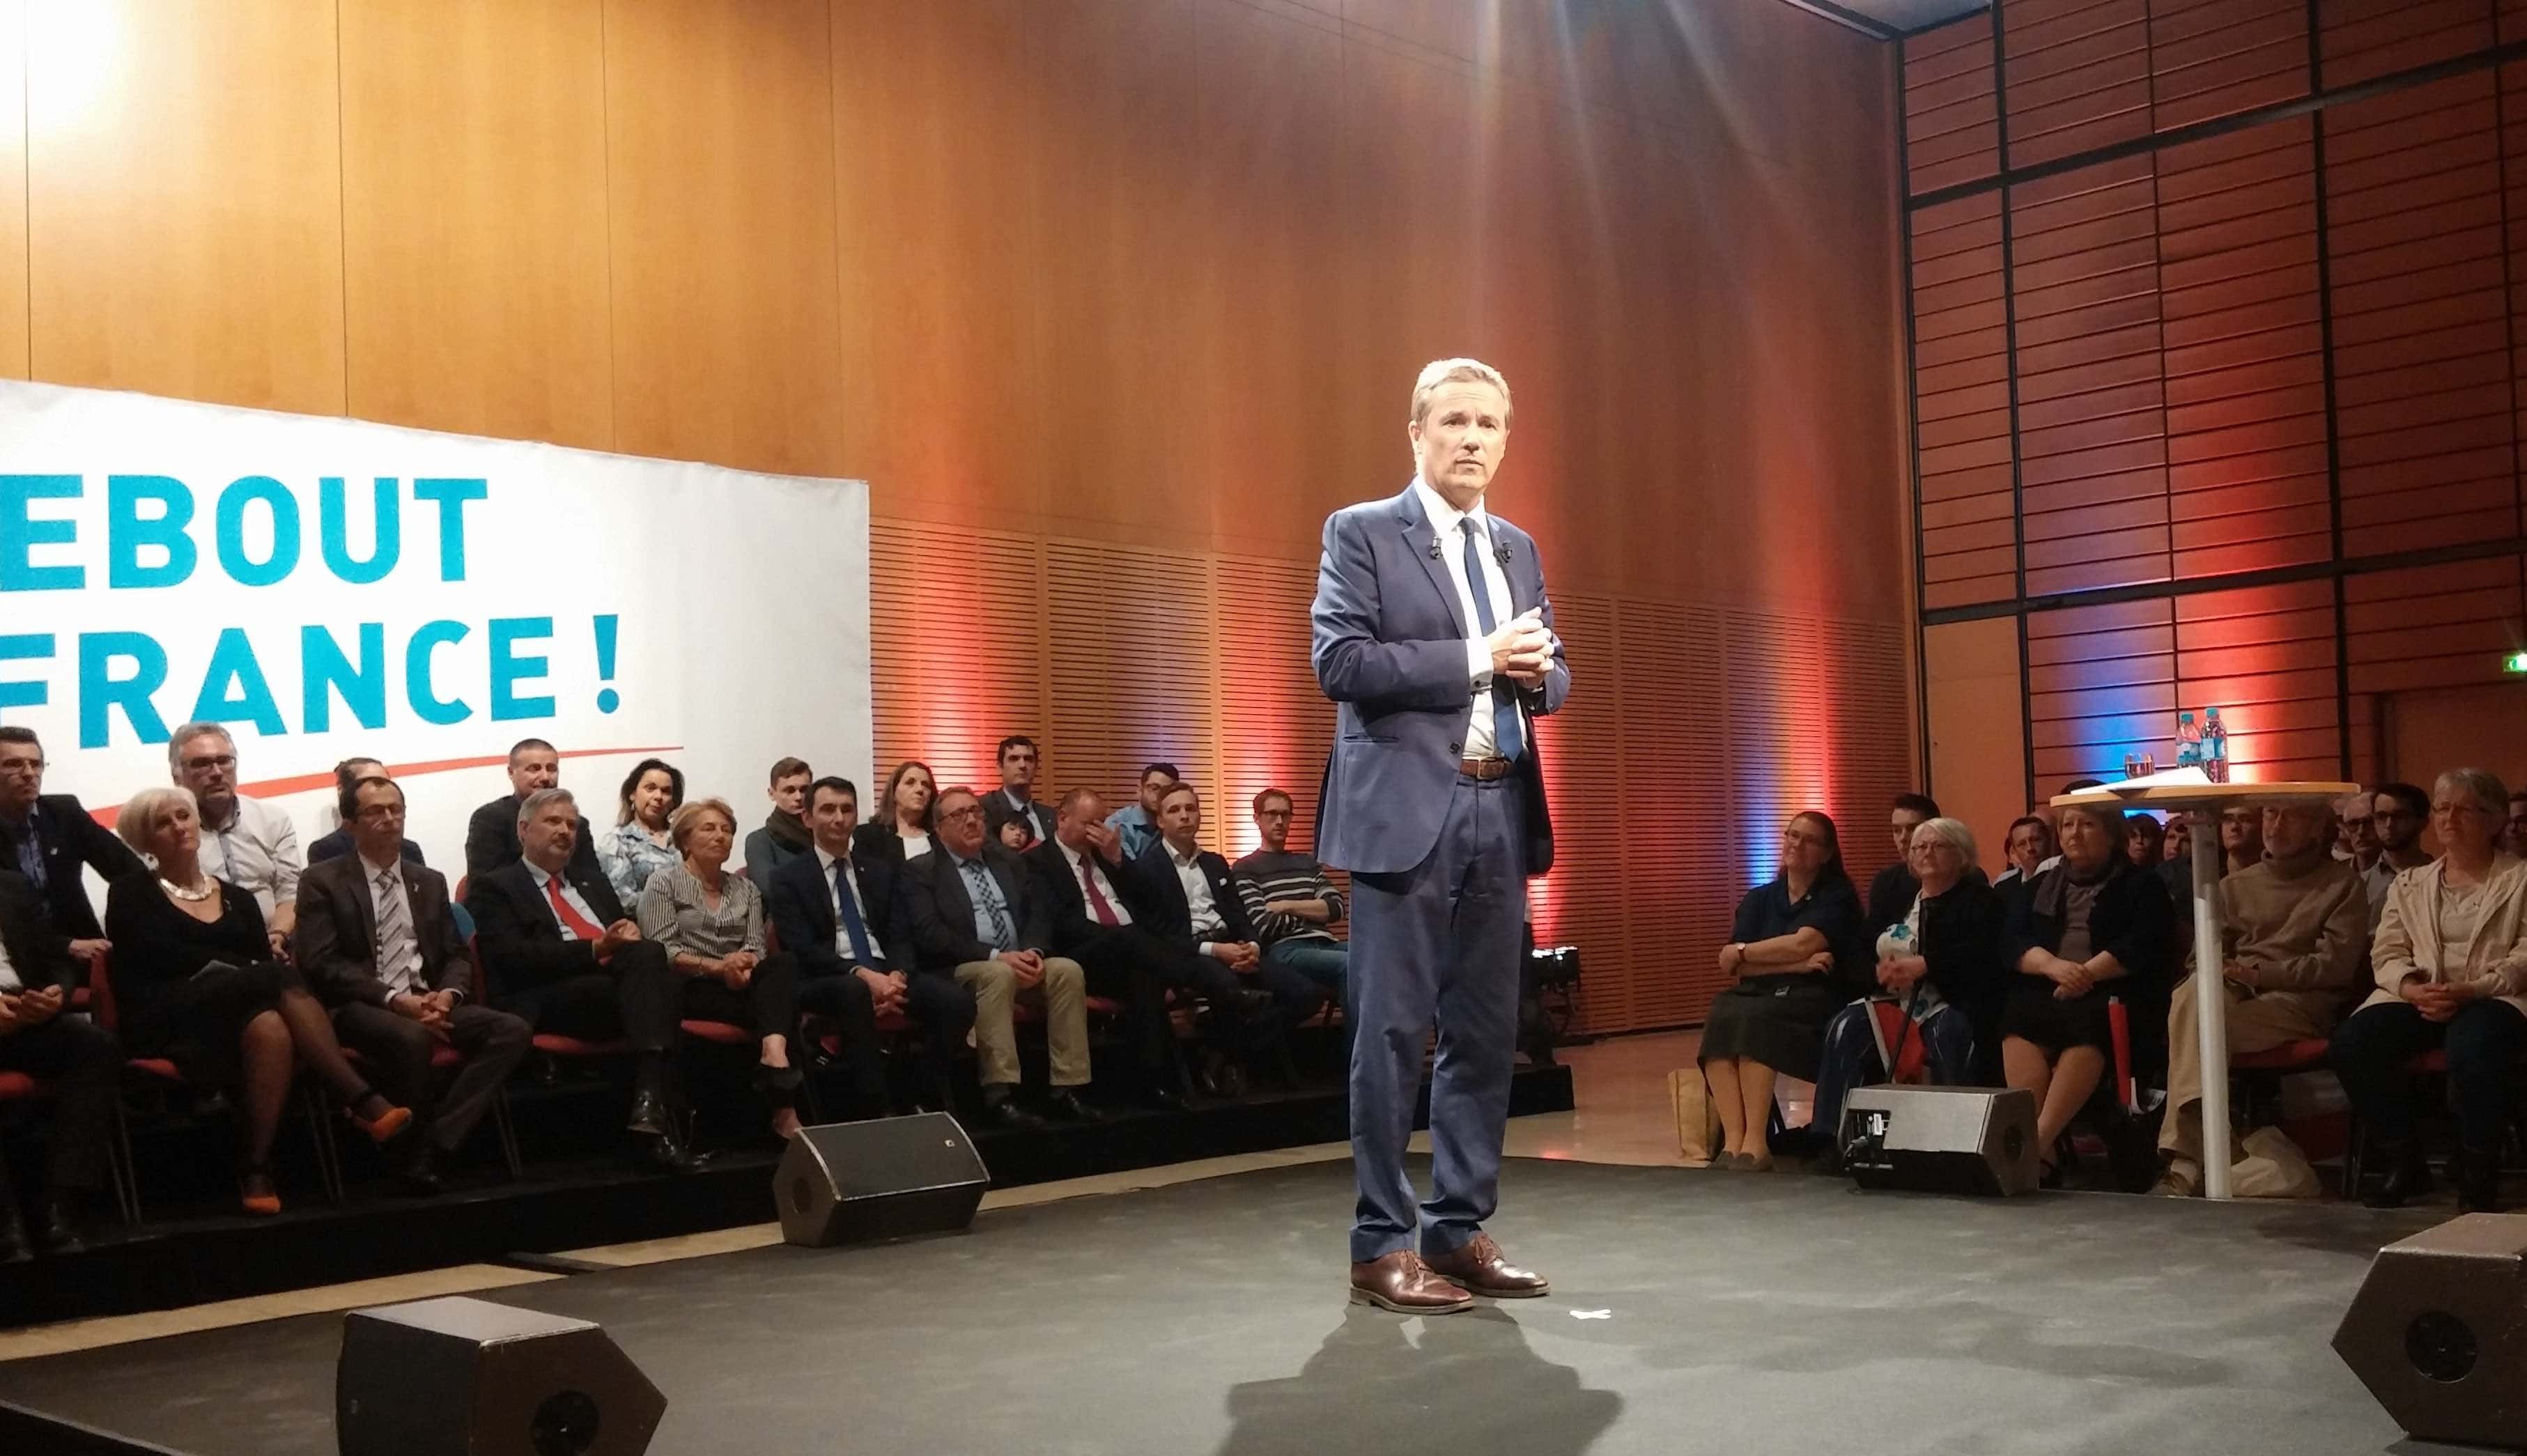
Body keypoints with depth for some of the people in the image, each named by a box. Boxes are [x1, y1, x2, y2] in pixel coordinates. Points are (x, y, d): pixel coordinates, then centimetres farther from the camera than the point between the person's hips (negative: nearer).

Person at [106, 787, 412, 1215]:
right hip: (166, 1019, -4)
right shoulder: (132, 892, 11)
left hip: (240, 1010, 4)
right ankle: (360, 1100, -37)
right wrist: (240, 971, -11)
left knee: (271, 1028, -36)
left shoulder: (237, 899, 22)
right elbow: (158, 954, -7)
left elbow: (264, 961, 8)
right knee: (279, 979, -33)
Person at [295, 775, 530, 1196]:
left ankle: (432, 1147, -28)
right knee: (411, 1037, -39)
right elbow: (321, 964, -7)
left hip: (428, 1003, 5)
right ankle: (410, 1157, -18)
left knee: (514, 1030, -22)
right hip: (359, 1008, -5)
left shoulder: (431, 882, 21)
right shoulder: (323, 882, 5)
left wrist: (448, 993, -8)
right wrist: (394, 998, -18)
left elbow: (458, 955, 17)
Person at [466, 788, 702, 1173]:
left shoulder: (591, 880, 32)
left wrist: (630, 934, 0)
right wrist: (594, 949, -14)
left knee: (649, 954, -30)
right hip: (549, 1001, -5)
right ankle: (660, 1125, -34)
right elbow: (513, 957, -5)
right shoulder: (493, 888, 10)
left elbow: (628, 926, 26)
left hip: (621, 982, 6)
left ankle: (652, 1102, -41)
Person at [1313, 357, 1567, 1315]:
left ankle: (1460, 1230, 18)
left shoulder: (1519, 548, 17)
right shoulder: (1362, 533, -1)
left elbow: (1552, 675, 20)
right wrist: (1477, 658, -16)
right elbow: (1340, 662, -13)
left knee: (1486, 1031, 9)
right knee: (1393, 1030, -3)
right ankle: (1382, 1244, 5)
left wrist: (1537, 673, -4)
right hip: (1406, 811, -6)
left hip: (1500, 813, 6)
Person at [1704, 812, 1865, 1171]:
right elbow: (1735, 967, 5)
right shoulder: (1759, 899, 19)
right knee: (1722, 1016, -30)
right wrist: (1796, 965, -9)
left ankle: (1756, 1143, -37)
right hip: (1760, 994, 4)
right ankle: (1732, 1141, -38)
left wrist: (1741, 951, -1)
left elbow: (1802, 944, -11)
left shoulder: (1838, 897, 6)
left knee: (1755, 1018, -35)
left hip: (1816, 997, -4)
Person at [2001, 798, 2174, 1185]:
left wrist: (2088, 973, -15)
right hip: (2046, 991, 3)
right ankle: (2028, 1133, -44)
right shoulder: (2042, 887, 25)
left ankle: (2041, 1139, -47)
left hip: (2112, 995, -3)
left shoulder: (2140, 886, 14)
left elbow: (2146, 947, -3)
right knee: (2017, 1016, -32)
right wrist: (2053, 966, -10)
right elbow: (2011, 944, 11)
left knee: (2086, 1023, -38)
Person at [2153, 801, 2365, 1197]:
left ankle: (2186, 1164, -36)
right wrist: (2219, 972, -7)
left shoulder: (2342, 882, 10)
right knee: (2194, 990, -35)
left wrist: (2258, 972, -13)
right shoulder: (2235, 885, 24)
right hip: (2232, 997, 4)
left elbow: (2337, 965, -3)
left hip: (2302, 1001, -4)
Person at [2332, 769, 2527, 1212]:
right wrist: (2411, 987, -11)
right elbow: (2386, 954, 12)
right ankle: (2404, 1163, -8)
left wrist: (2469, 990, -18)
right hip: (2420, 998, 4)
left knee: (2473, 1047, -40)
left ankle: (2478, 1177, -19)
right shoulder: (2409, 885, 22)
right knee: (2352, 1042, -26)